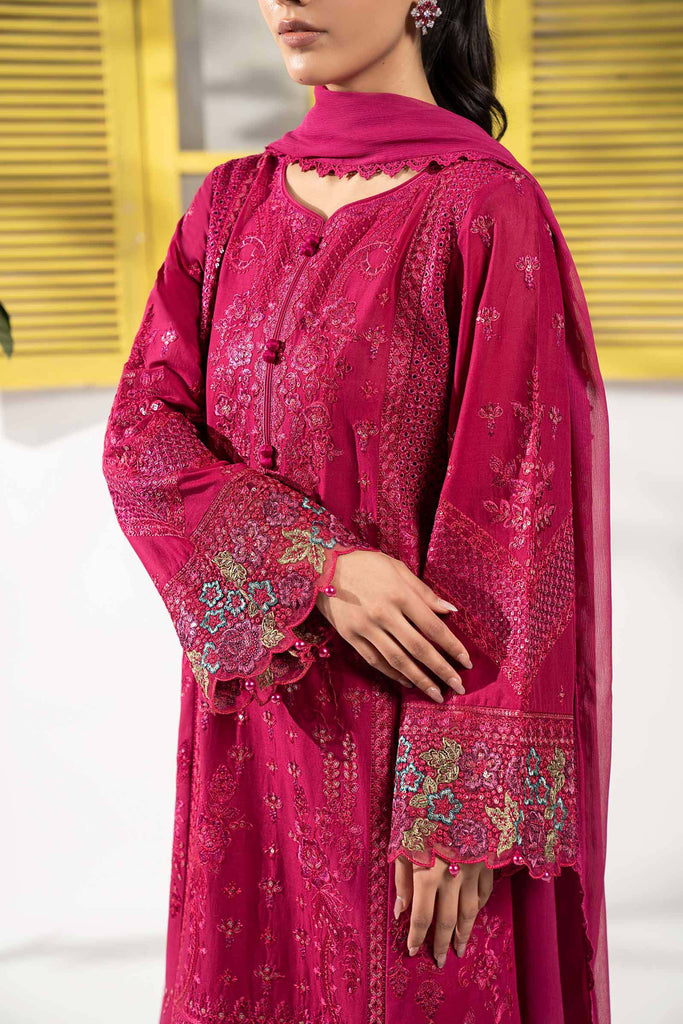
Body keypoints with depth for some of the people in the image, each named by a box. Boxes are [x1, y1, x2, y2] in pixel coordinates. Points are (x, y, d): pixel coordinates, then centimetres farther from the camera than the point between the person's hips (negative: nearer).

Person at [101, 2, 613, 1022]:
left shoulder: (487, 209, -9)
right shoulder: (231, 204, 7)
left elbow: (515, 512, -13)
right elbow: (141, 436, -1)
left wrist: (460, 810, -15)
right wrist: (317, 566, -18)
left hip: (414, 717, -5)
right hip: (255, 728, 5)